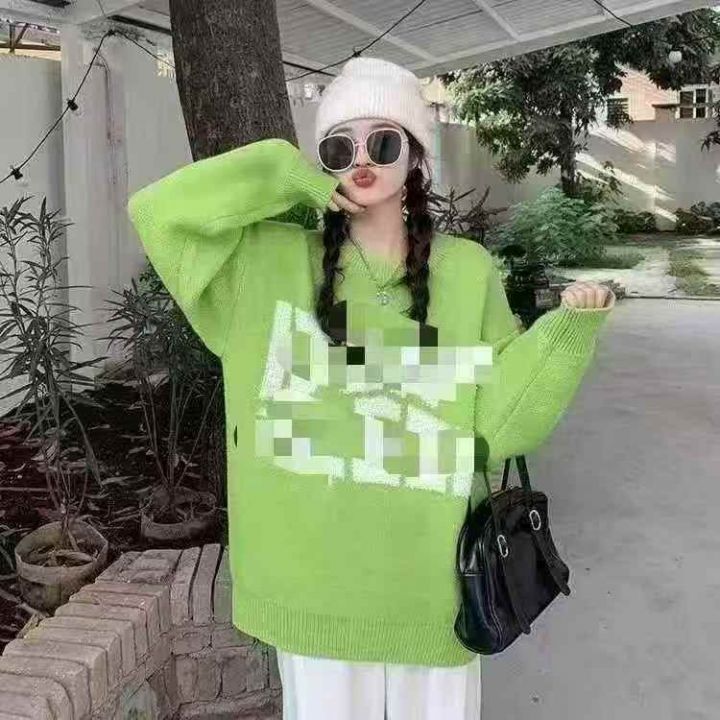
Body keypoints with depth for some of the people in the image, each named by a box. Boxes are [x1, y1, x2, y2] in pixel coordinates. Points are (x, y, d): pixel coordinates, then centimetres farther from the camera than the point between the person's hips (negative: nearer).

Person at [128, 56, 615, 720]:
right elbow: (158, 212, -11)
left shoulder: (468, 270, -2)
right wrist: (285, 174, -10)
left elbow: (500, 421, -3)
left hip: (429, 570, 1)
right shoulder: (273, 262, -2)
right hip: (311, 570, 0)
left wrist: (568, 326, -15)